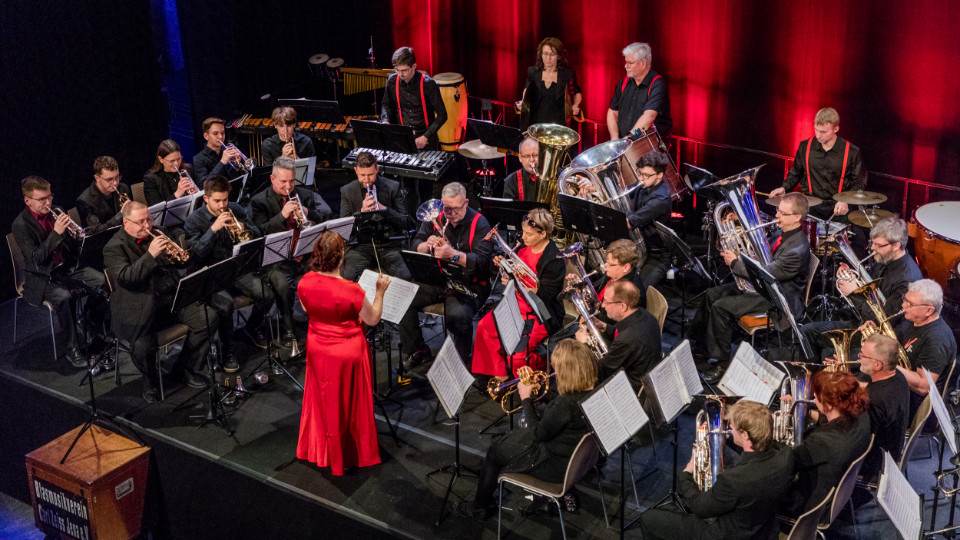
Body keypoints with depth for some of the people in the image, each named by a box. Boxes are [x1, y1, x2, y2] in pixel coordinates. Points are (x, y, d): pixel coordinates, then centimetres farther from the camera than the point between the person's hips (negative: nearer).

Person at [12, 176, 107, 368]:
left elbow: (75, 247, 9)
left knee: (104, 280, -18)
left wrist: (72, 231, -16)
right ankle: (72, 348, -22)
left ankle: (92, 327, 5)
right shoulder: (20, 225, -12)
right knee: (64, 297, -35)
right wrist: (56, 233, -30)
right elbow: (36, 258, -22)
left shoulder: (56, 211, 5)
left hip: (67, 267, 5)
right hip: (43, 278, -5)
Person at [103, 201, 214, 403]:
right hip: (139, 309, -6)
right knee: (142, 346, -31)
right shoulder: (114, 248, -4)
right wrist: (150, 255, -28)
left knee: (209, 318, -13)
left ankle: (186, 367, 7)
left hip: (172, 298, 6)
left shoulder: (156, 234, 14)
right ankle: (150, 379, 6)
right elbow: (124, 278, -20)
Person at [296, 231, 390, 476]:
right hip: (347, 353, -5)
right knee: (350, 405, 16)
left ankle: (321, 451, 43)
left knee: (324, 402, 25)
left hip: (318, 350, 5)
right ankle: (352, 454, 34)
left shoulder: (305, 283, -16)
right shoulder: (351, 290, -30)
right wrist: (380, 292, -6)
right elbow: (372, 320, -15)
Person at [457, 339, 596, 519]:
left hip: (557, 465, -8)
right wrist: (539, 389, 2)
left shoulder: (567, 403, -36)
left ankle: (480, 507, 34)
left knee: (496, 452, 13)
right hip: (576, 456, 8)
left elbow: (538, 433, -22)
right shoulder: (592, 390, -10)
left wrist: (526, 399, -13)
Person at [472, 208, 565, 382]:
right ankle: (500, 374, 5)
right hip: (518, 305, 8)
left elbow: (544, 297, -21)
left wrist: (515, 284, -25)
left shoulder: (554, 261, -20)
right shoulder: (524, 248, 4)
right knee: (485, 326, -6)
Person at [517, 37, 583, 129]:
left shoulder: (567, 74, -4)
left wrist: (575, 106, -5)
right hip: (536, 122, 2)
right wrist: (522, 102, 5)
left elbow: (577, 92, 12)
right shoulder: (533, 72, 3)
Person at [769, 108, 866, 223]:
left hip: (838, 206, -2)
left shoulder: (851, 152, -4)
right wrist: (784, 188, 1)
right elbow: (795, 173, 19)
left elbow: (859, 183, 3)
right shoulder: (805, 147, 4)